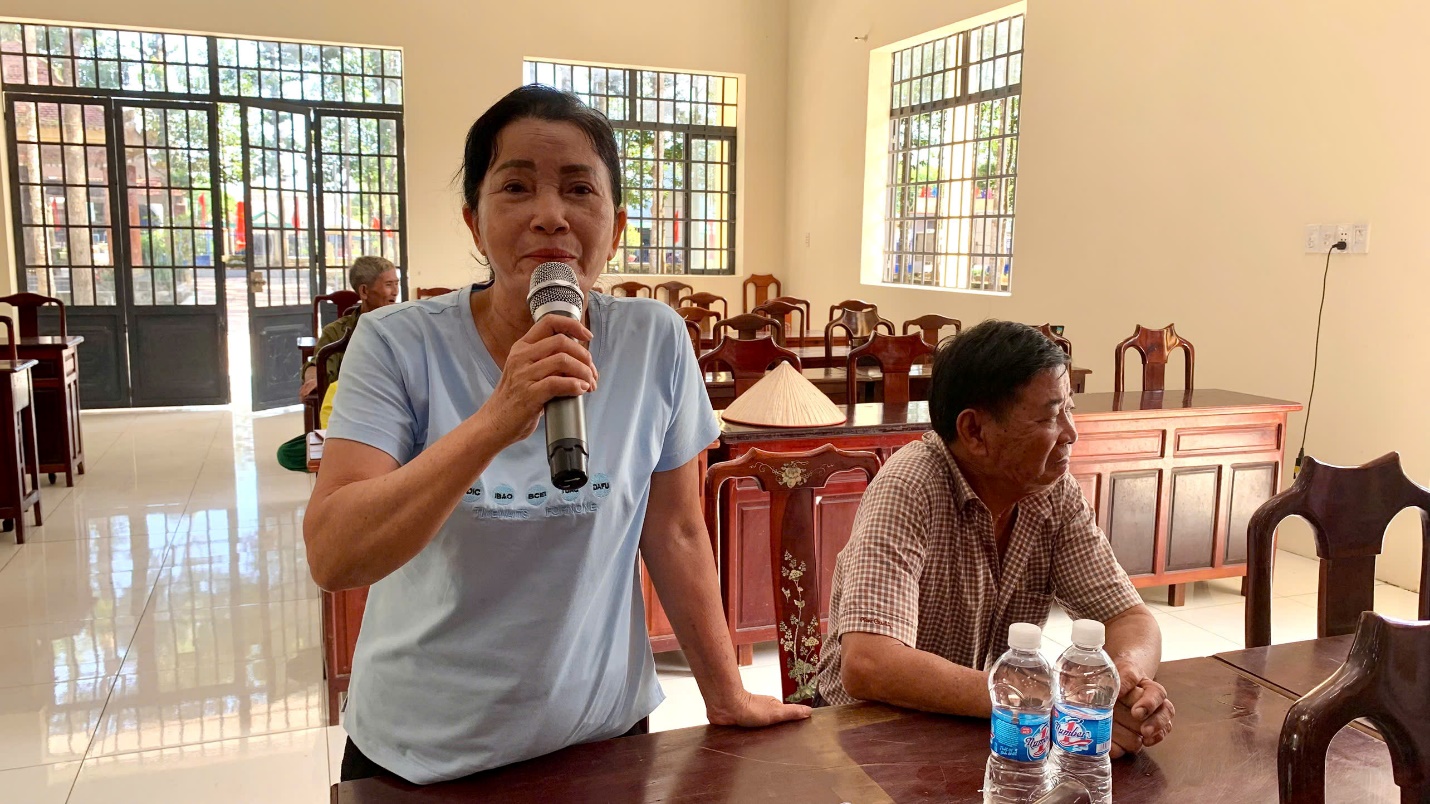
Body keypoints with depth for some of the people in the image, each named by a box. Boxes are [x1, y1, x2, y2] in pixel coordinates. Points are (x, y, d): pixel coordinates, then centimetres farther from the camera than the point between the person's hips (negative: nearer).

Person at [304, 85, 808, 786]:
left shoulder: (657, 342, -10)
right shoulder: (397, 344, -15)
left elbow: (675, 534, -1)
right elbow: (332, 558, -24)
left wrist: (727, 696, 4)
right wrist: (496, 421, -35)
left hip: (601, 730, 2)